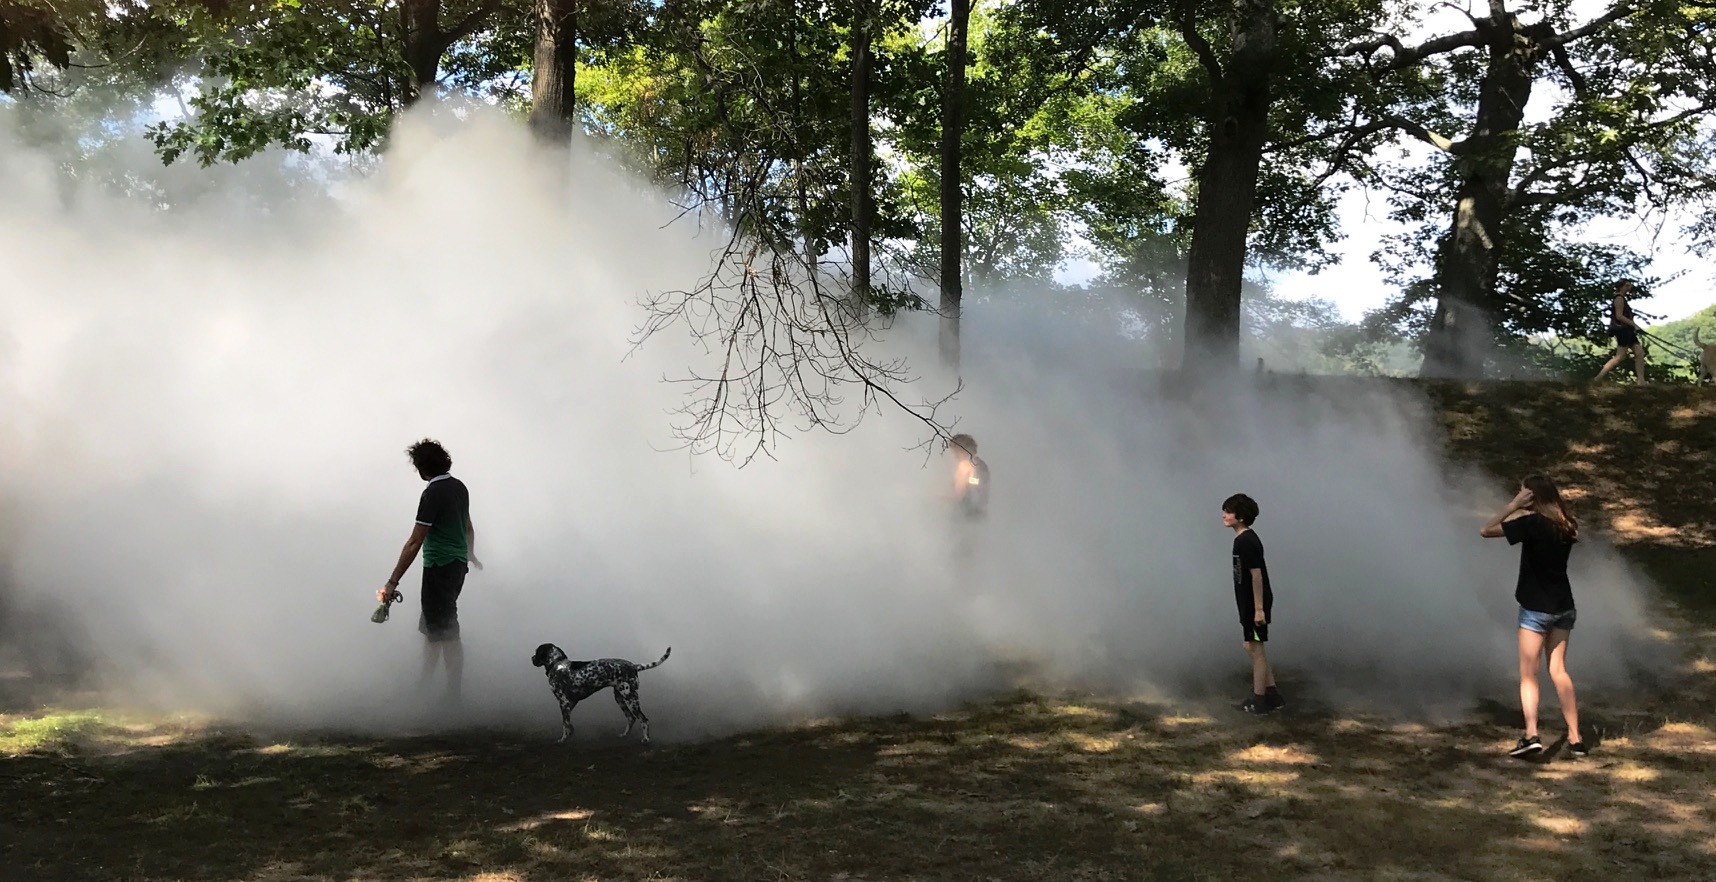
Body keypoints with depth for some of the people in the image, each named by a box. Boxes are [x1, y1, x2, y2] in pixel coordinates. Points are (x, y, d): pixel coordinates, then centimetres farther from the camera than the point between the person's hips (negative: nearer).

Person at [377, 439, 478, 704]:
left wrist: (392, 583, -18)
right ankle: (423, 686, 24)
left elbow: (414, 543, -20)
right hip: (458, 565, 9)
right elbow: (468, 528, 25)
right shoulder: (459, 487, 9)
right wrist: (470, 555, 44)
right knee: (430, 627, 17)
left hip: (439, 569, -9)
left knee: (446, 633, -5)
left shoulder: (432, 494, -17)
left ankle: (452, 695, -3)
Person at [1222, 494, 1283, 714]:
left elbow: (1257, 575, -22)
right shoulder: (1243, 539, 11)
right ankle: (1272, 695, 23)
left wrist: (1259, 609, -22)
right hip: (1249, 603, 10)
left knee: (1255, 649, -1)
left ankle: (1259, 700, 8)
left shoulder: (1247, 542, -19)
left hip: (1255, 604, -10)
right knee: (1253, 648, 16)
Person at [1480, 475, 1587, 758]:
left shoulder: (1531, 523, -17)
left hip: (1536, 608, -6)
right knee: (1558, 670, 11)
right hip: (1564, 607, 6)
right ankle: (1575, 738, 9)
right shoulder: (1566, 525, 3)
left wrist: (1514, 505, -10)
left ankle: (1531, 734, -16)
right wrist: (1521, 511, 14)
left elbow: (1486, 530, -13)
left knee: (1528, 674, -2)